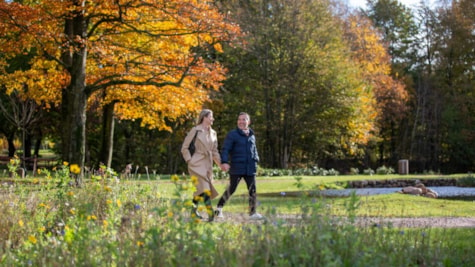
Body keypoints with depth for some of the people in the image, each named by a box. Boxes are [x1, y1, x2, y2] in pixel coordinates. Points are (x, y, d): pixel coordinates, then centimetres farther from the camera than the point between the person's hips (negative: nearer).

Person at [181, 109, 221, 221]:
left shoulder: (213, 133, 14)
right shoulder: (195, 130, -5)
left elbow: (215, 151, 19)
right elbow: (184, 148, -2)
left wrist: (221, 163, 7)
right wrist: (189, 160, -8)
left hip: (207, 165, 7)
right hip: (197, 164, -7)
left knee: (200, 190, 10)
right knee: (205, 189, -15)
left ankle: (193, 212, 23)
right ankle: (211, 214, -21)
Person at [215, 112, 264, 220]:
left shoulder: (252, 136, 15)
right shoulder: (232, 134, -3)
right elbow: (225, 149, -11)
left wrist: (255, 161, 13)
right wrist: (224, 162, -25)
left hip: (250, 169, 5)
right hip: (236, 168, -5)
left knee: (252, 190, 3)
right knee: (231, 189, -2)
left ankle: (253, 212, 10)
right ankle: (219, 208, 14)